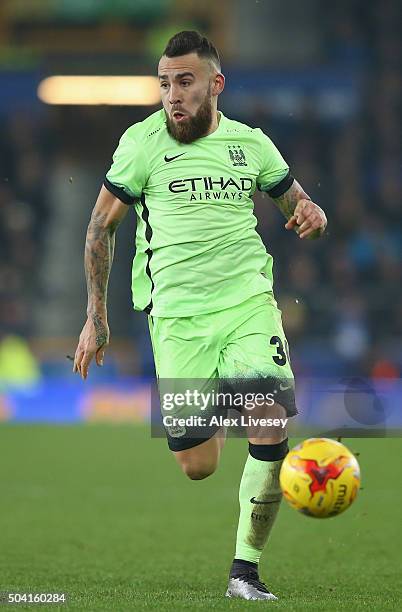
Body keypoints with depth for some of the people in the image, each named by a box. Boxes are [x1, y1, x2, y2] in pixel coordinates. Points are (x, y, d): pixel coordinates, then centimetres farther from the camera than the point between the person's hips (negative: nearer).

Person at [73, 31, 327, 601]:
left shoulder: (251, 142, 8)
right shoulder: (143, 142, 1)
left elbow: (298, 203, 20)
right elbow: (101, 225, 8)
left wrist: (312, 214, -6)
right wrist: (96, 316, 5)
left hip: (249, 301, 1)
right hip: (178, 314, -1)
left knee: (270, 430, -18)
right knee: (198, 467, -2)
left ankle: (246, 569, -3)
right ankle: (210, 417, 38)